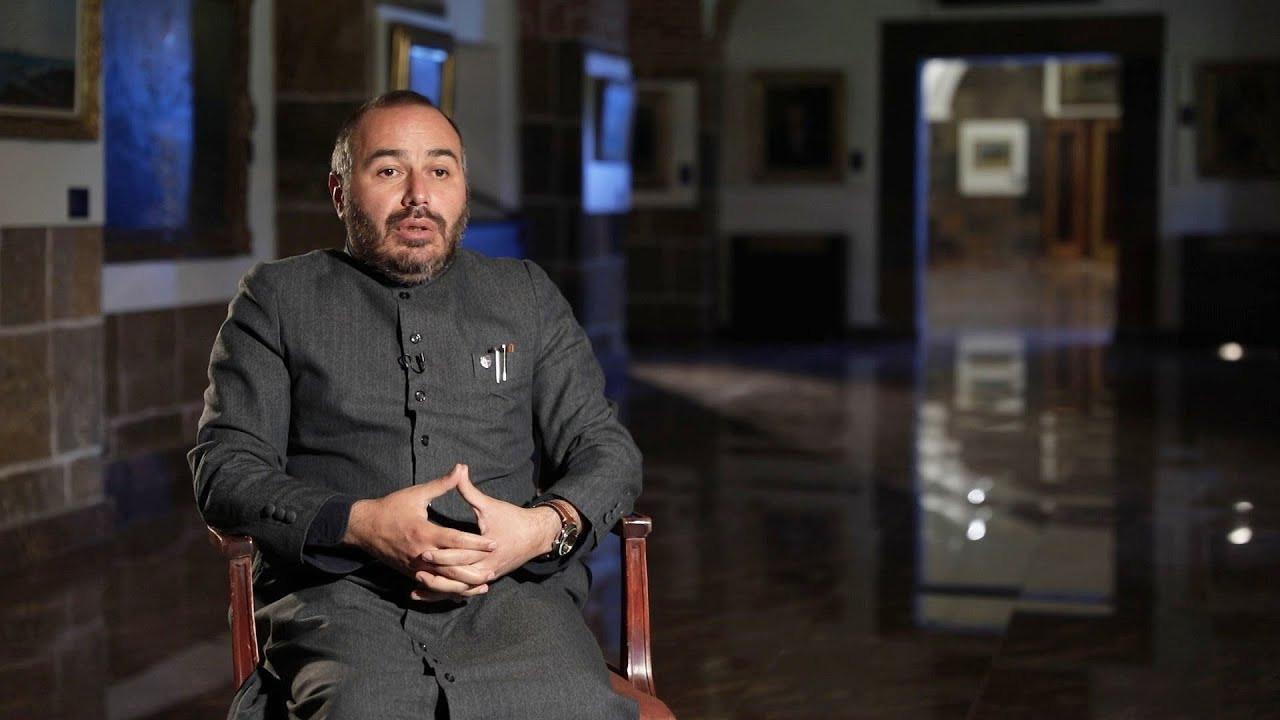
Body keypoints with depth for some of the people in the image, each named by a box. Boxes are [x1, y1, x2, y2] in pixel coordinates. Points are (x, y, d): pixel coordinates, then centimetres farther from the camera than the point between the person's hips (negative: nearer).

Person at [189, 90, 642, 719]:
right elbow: (224, 467, 6)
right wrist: (358, 525, -12)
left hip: (512, 588, 2)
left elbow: (606, 448, 17)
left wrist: (545, 526, -7)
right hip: (337, 592, -2)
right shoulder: (277, 297, 16)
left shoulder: (526, 295, 22)